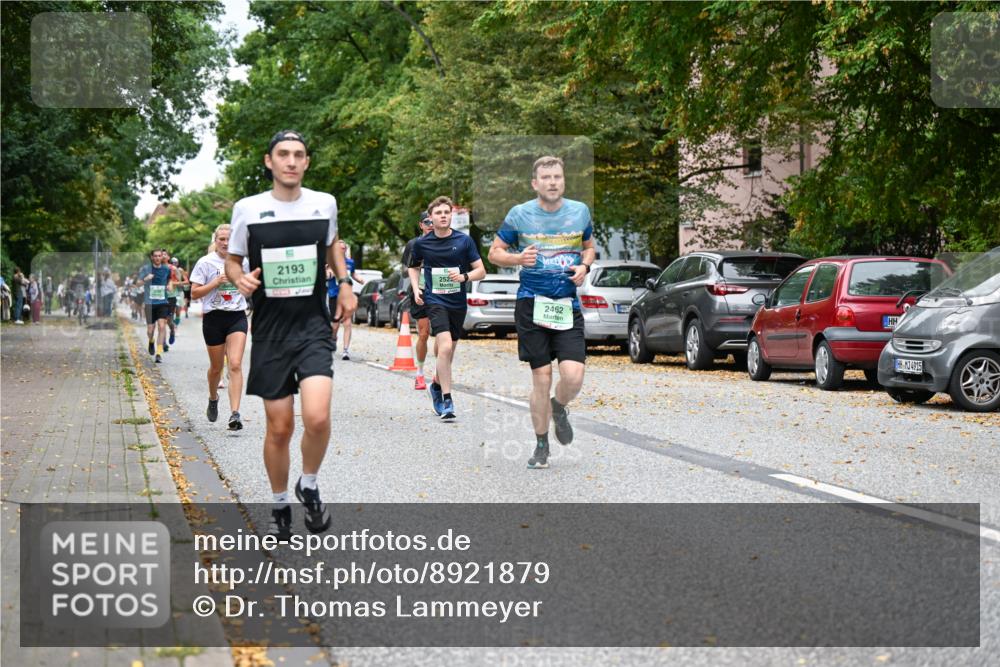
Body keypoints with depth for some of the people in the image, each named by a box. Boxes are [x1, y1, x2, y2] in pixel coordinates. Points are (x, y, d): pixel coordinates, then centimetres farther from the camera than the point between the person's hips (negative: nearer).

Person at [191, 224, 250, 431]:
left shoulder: (242, 261, 5)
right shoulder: (206, 262, -3)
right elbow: (194, 292, -4)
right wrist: (215, 283, -16)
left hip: (237, 317, 1)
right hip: (214, 318, -1)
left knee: (235, 364, -14)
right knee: (216, 367, 12)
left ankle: (235, 414, -19)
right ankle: (213, 400, 42)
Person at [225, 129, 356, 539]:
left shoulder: (324, 203, 3)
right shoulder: (247, 209, -2)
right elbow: (232, 260, 9)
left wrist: (344, 282, 12)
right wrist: (240, 278, -13)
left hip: (313, 325, 0)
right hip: (269, 330, 0)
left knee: (317, 417, -19)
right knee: (279, 427, 4)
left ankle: (309, 487, 9)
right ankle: (280, 506, 26)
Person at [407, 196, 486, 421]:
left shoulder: (464, 240, -1)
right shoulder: (422, 243, 1)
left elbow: (480, 270, 2)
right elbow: (414, 267, 19)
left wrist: (464, 277, -18)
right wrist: (416, 288, 3)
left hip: (458, 302, 2)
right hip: (435, 300, -2)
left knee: (447, 351, 14)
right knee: (445, 347, -20)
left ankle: (437, 385, 41)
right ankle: (447, 401, -17)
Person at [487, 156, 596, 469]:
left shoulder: (580, 211, 7)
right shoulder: (519, 214, 0)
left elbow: (589, 246, 22)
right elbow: (494, 252, 8)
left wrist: (584, 266, 0)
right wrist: (518, 258, -13)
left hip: (568, 304, 2)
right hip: (532, 303, -1)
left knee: (573, 375, -13)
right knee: (541, 376, -1)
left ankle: (559, 408, 23)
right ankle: (541, 445, 17)